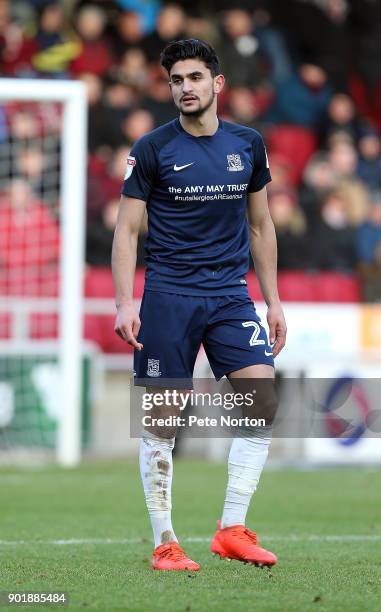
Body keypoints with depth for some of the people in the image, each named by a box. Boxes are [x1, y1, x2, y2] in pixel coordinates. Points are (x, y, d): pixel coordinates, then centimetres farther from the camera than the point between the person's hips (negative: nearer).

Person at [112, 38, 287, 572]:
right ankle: (165, 544, 6)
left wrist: (273, 302, 13)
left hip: (231, 297, 3)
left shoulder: (248, 145, 8)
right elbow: (127, 229, -2)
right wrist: (124, 303, -12)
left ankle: (232, 529, -3)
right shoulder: (152, 149, -3)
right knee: (162, 421, -2)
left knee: (263, 403, -11)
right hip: (168, 297, -3)